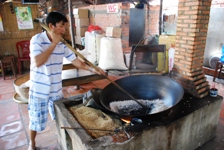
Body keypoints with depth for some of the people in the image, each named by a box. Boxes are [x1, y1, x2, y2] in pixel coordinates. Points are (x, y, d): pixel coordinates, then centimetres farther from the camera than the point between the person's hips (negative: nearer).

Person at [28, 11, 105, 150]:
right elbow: (38, 62, -30)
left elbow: (76, 61, 0)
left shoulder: (62, 44, -2)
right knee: (36, 120, 14)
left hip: (56, 89, 5)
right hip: (39, 90, -4)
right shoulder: (37, 39, -16)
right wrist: (54, 43, -26)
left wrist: (92, 69, -12)